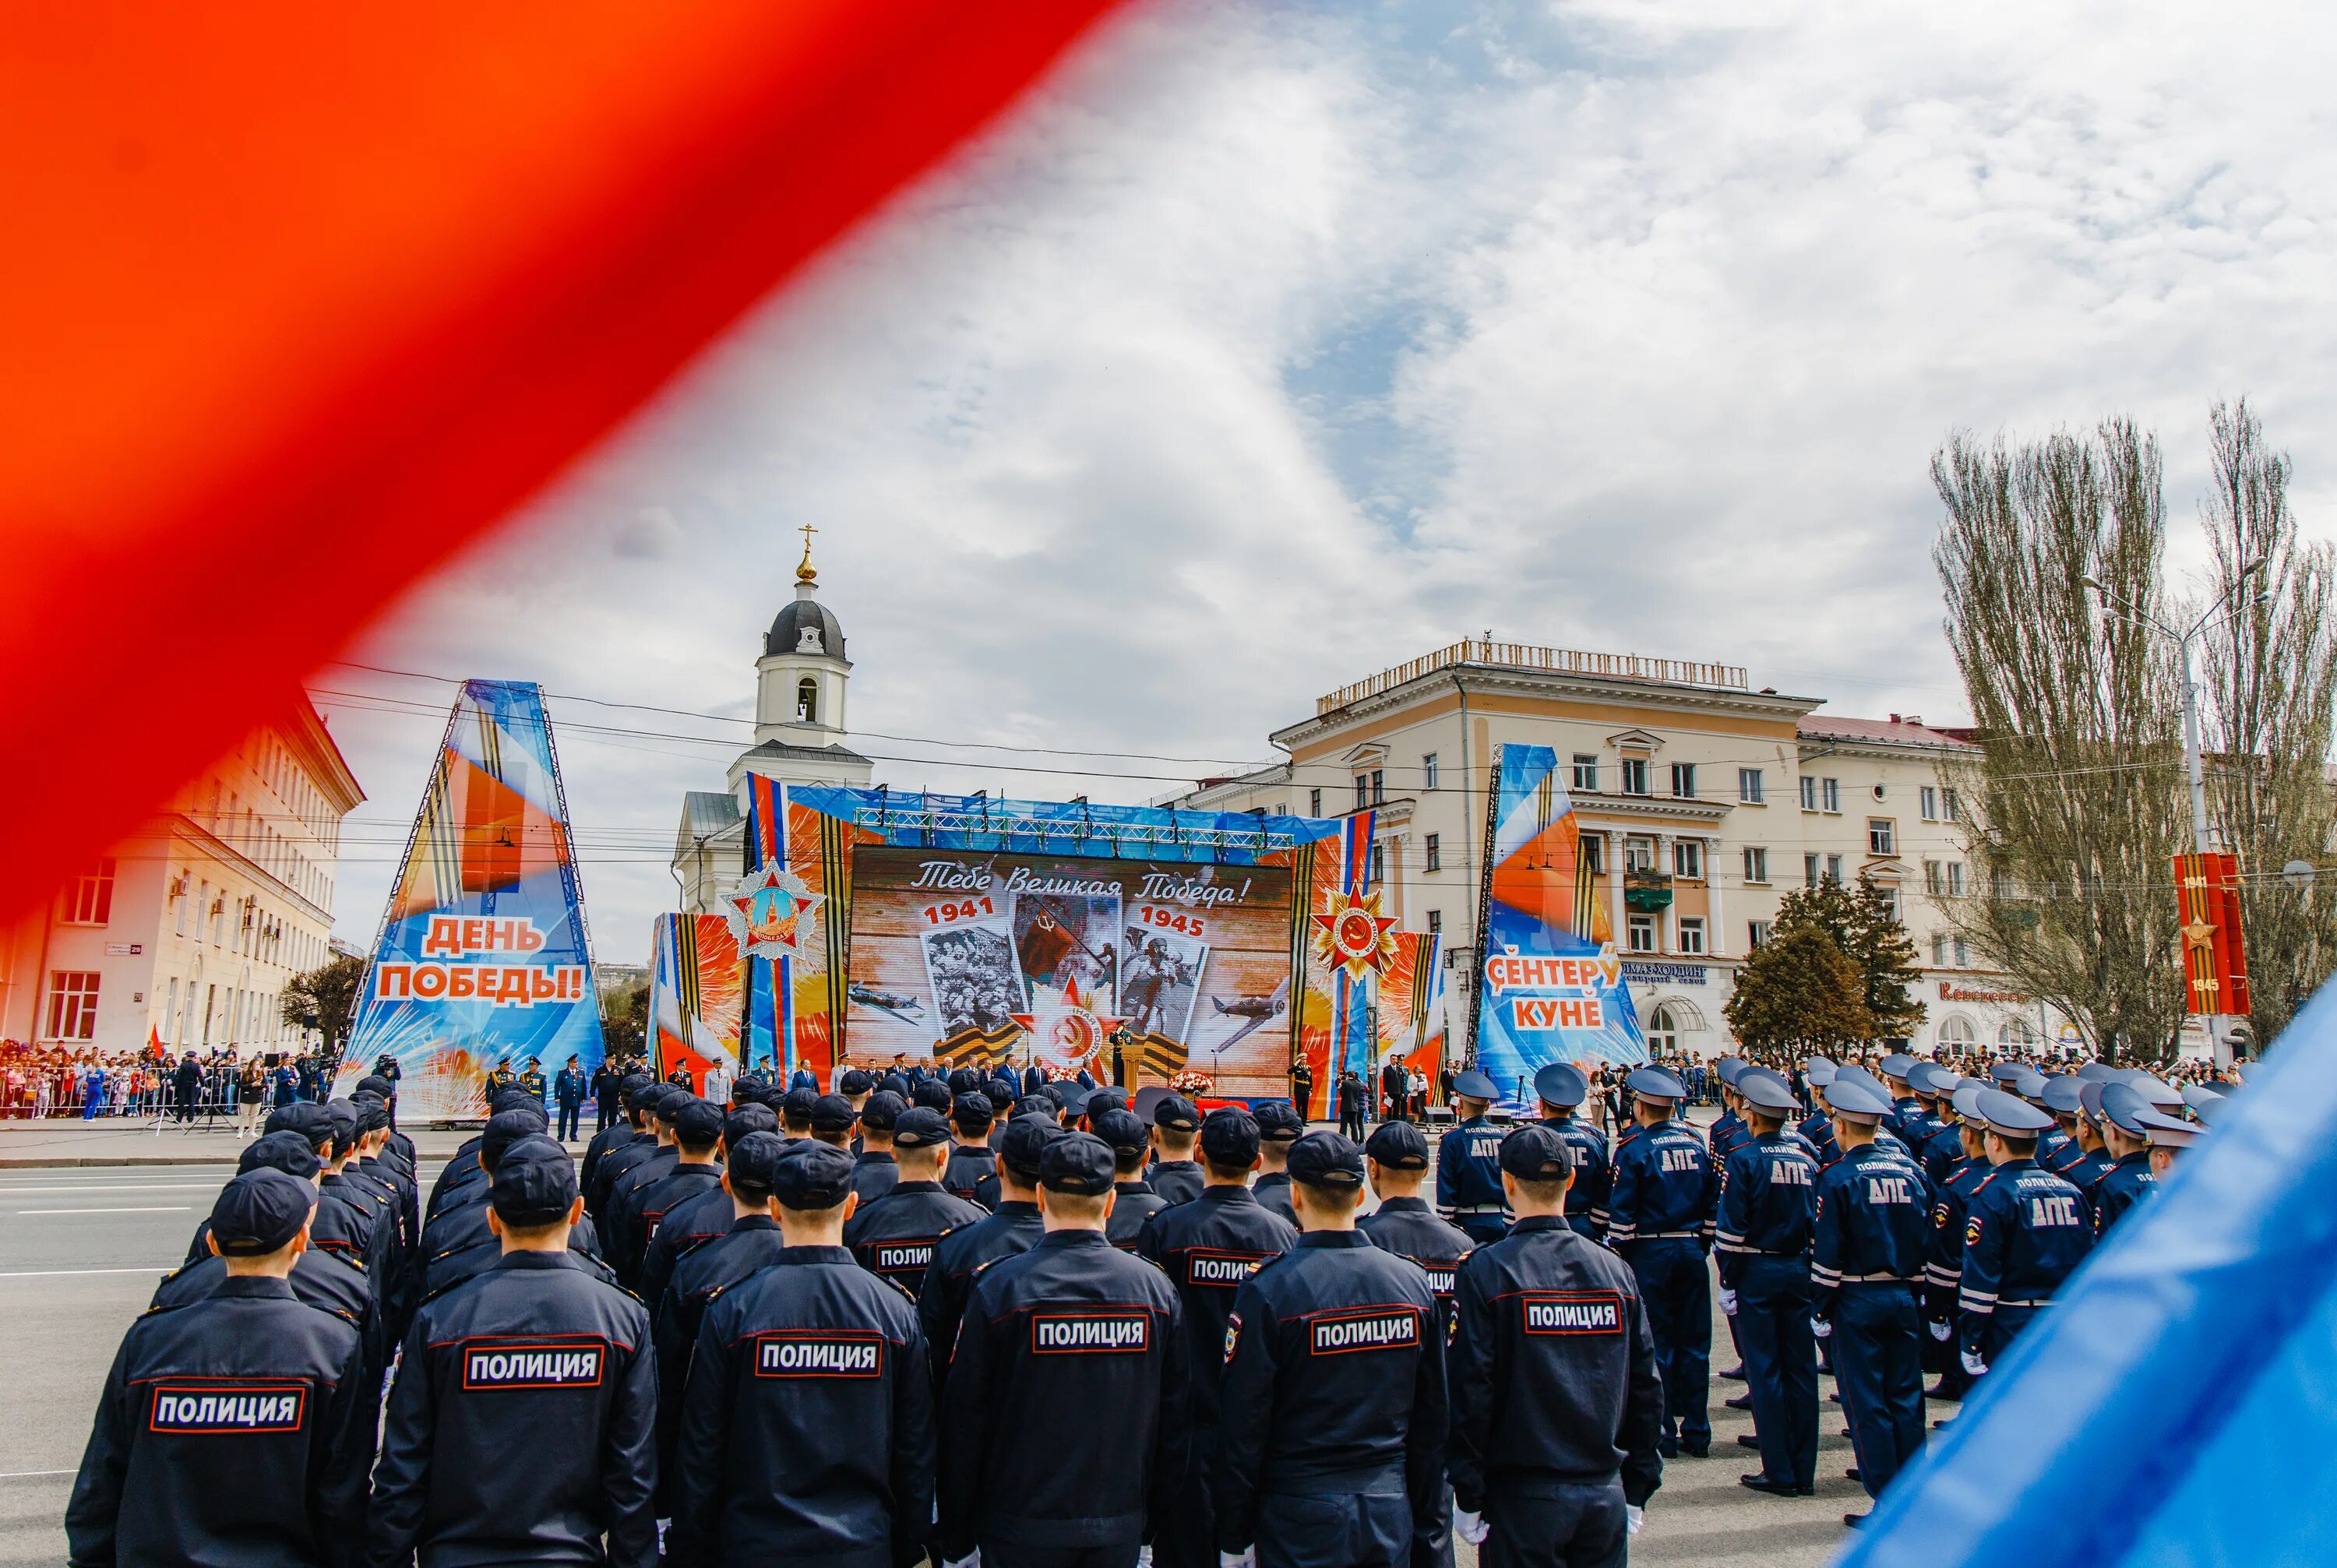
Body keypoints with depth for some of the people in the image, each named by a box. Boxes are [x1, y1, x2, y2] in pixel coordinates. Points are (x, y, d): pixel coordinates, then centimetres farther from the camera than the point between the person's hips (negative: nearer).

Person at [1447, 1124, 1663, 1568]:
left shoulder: (1486, 1271, -13)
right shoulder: (1615, 1270, 0)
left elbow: (1469, 1391, -13)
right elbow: (1647, 1388, 5)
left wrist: (1467, 1499, -4)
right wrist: (1636, 1492, 14)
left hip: (1523, 1498, -3)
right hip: (1606, 1494, 4)